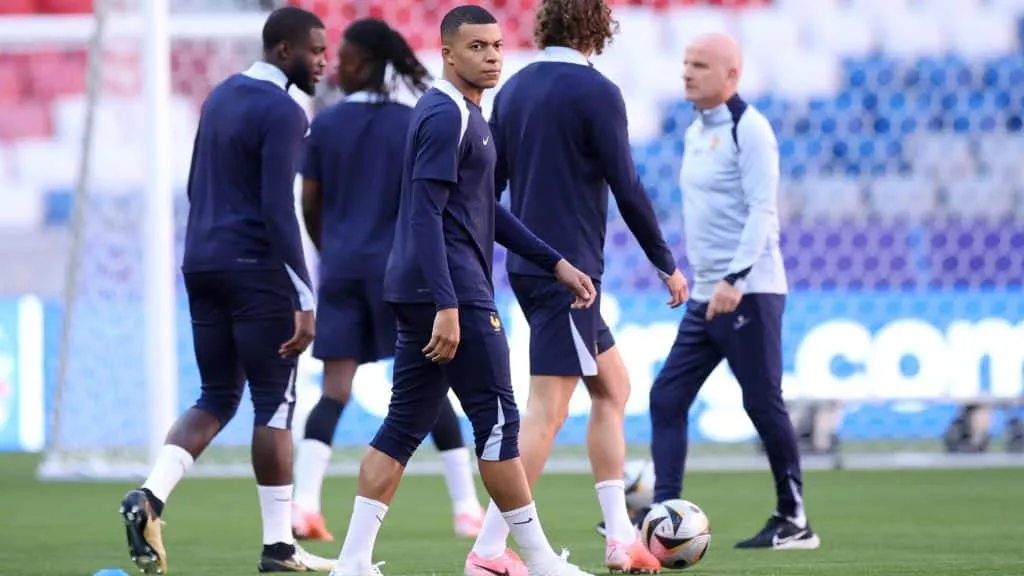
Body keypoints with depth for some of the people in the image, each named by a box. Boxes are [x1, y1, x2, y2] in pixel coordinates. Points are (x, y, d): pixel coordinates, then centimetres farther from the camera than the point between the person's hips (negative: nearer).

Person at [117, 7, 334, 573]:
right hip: (257, 271, -8)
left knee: (217, 397, 13)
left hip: (202, 265, 8)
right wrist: (304, 300, -20)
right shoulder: (282, 112, -13)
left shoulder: (220, 96, 14)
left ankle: (151, 495, -9)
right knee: (273, 404, 0)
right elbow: (278, 209, -19)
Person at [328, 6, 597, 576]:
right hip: (455, 293, -10)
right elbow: (426, 214, -20)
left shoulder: (466, 114, 18)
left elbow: (486, 209, 25)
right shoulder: (447, 116, -13)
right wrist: (447, 306, -25)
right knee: (498, 420, -3)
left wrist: (556, 262, 23)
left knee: (405, 424, 8)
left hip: (421, 294, 10)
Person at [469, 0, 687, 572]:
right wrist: (668, 264, -1)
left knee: (613, 386, 18)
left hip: (527, 266, 8)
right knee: (548, 411, -9)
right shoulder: (596, 92, -12)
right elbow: (627, 188, -11)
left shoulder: (514, 90, 10)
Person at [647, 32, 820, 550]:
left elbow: (761, 211, -18)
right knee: (667, 397, 1)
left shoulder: (748, 129, -11)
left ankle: (793, 521, 6)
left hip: (748, 293, -9)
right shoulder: (696, 133, 15)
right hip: (706, 294, 9)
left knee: (763, 405, -3)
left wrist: (735, 279, -24)